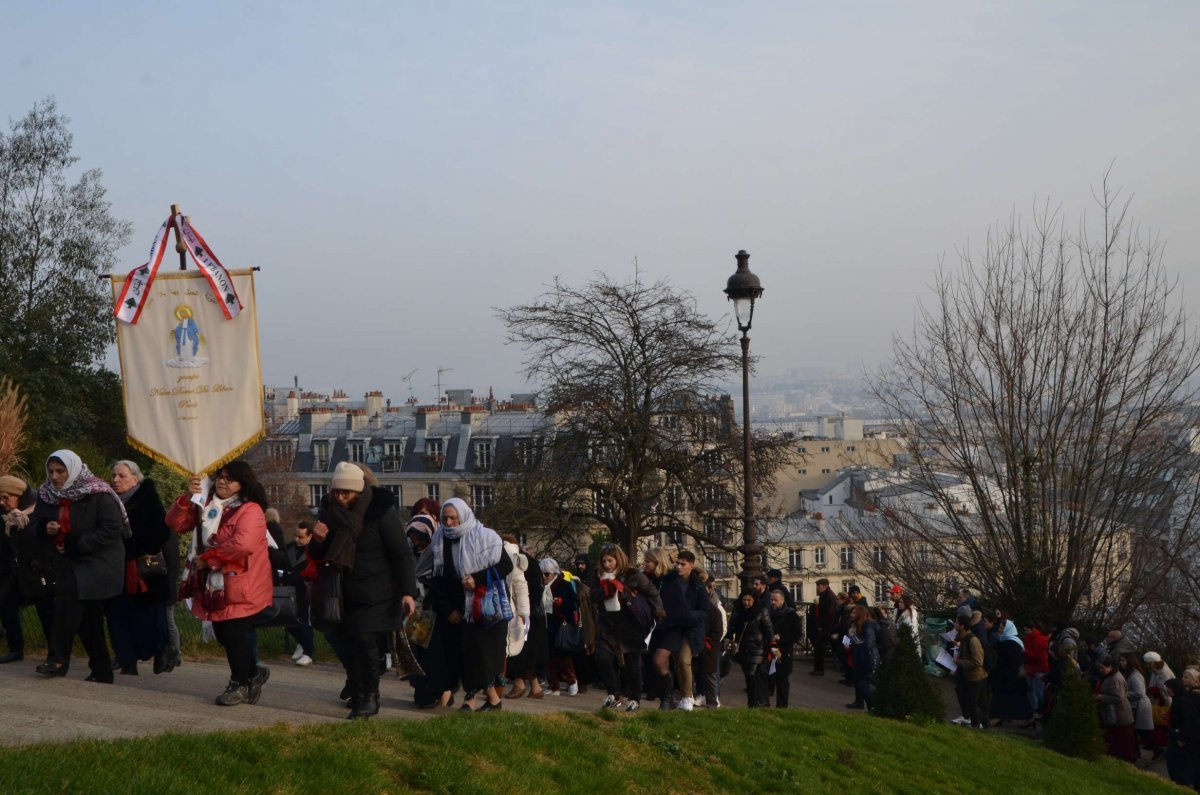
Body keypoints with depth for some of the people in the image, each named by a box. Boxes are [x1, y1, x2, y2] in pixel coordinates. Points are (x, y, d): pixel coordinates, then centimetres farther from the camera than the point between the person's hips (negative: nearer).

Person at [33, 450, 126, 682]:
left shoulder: (98, 495, -13)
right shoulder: (47, 495, 6)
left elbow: (112, 529, -18)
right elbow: (37, 526, 15)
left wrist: (75, 546, -21)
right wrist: (46, 530, -10)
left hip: (98, 562, -7)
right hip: (69, 562, 7)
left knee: (69, 595, -24)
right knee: (87, 618, 8)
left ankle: (58, 660, -16)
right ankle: (101, 671, 16)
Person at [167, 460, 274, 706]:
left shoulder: (250, 510, -12)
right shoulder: (206, 506, 12)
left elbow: (242, 544, -27)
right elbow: (175, 524, 5)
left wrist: (206, 558, -18)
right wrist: (187, 497, -11)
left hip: (240, 587, -7)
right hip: (214, 585, 7)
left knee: (236, 635, -2)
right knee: (223, 635, 13)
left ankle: (240, 684, 17)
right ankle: (252, 672, 34)